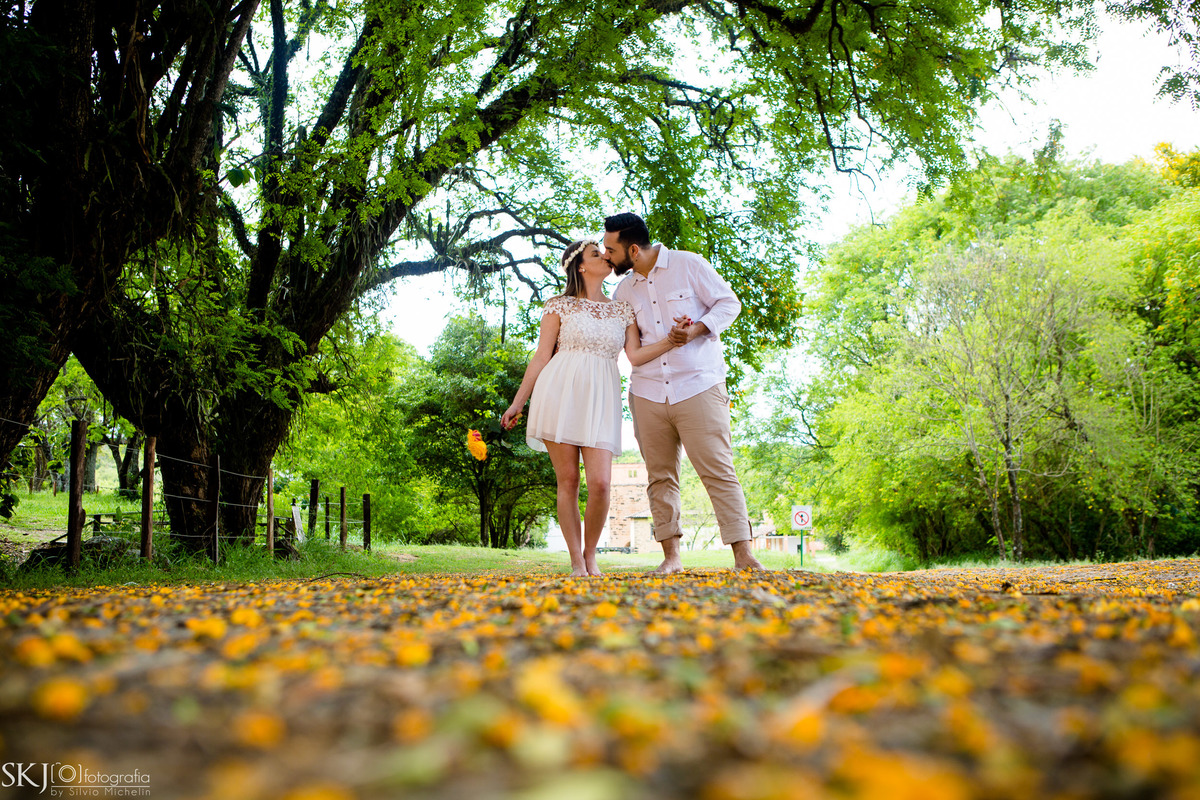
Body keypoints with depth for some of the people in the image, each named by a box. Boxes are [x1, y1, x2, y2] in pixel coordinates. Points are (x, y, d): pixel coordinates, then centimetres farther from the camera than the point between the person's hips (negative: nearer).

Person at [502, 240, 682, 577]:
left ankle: (590, 556, 10)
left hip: (601, 399, 2)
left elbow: (635, 356, 6)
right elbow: (541, 357, 8)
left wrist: (671, 340, -9)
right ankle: (576, 562, 8)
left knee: (600, 483, -11)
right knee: (568, 480, -3)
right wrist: (518, 403, 6)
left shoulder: (623, 309, 17)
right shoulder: (559, 306, 9)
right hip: (560, 393, -2)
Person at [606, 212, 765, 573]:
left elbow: (729, 303, 0)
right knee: (660, 476, 5)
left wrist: (696, 329, -14)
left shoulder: (688, 265, -1)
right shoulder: (624, 290, 14)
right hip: (648, 393, 5)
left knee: (719, 471, -9)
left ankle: (743, 555, -9)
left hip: (698, 387, -5)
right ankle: (671, 555, 12)